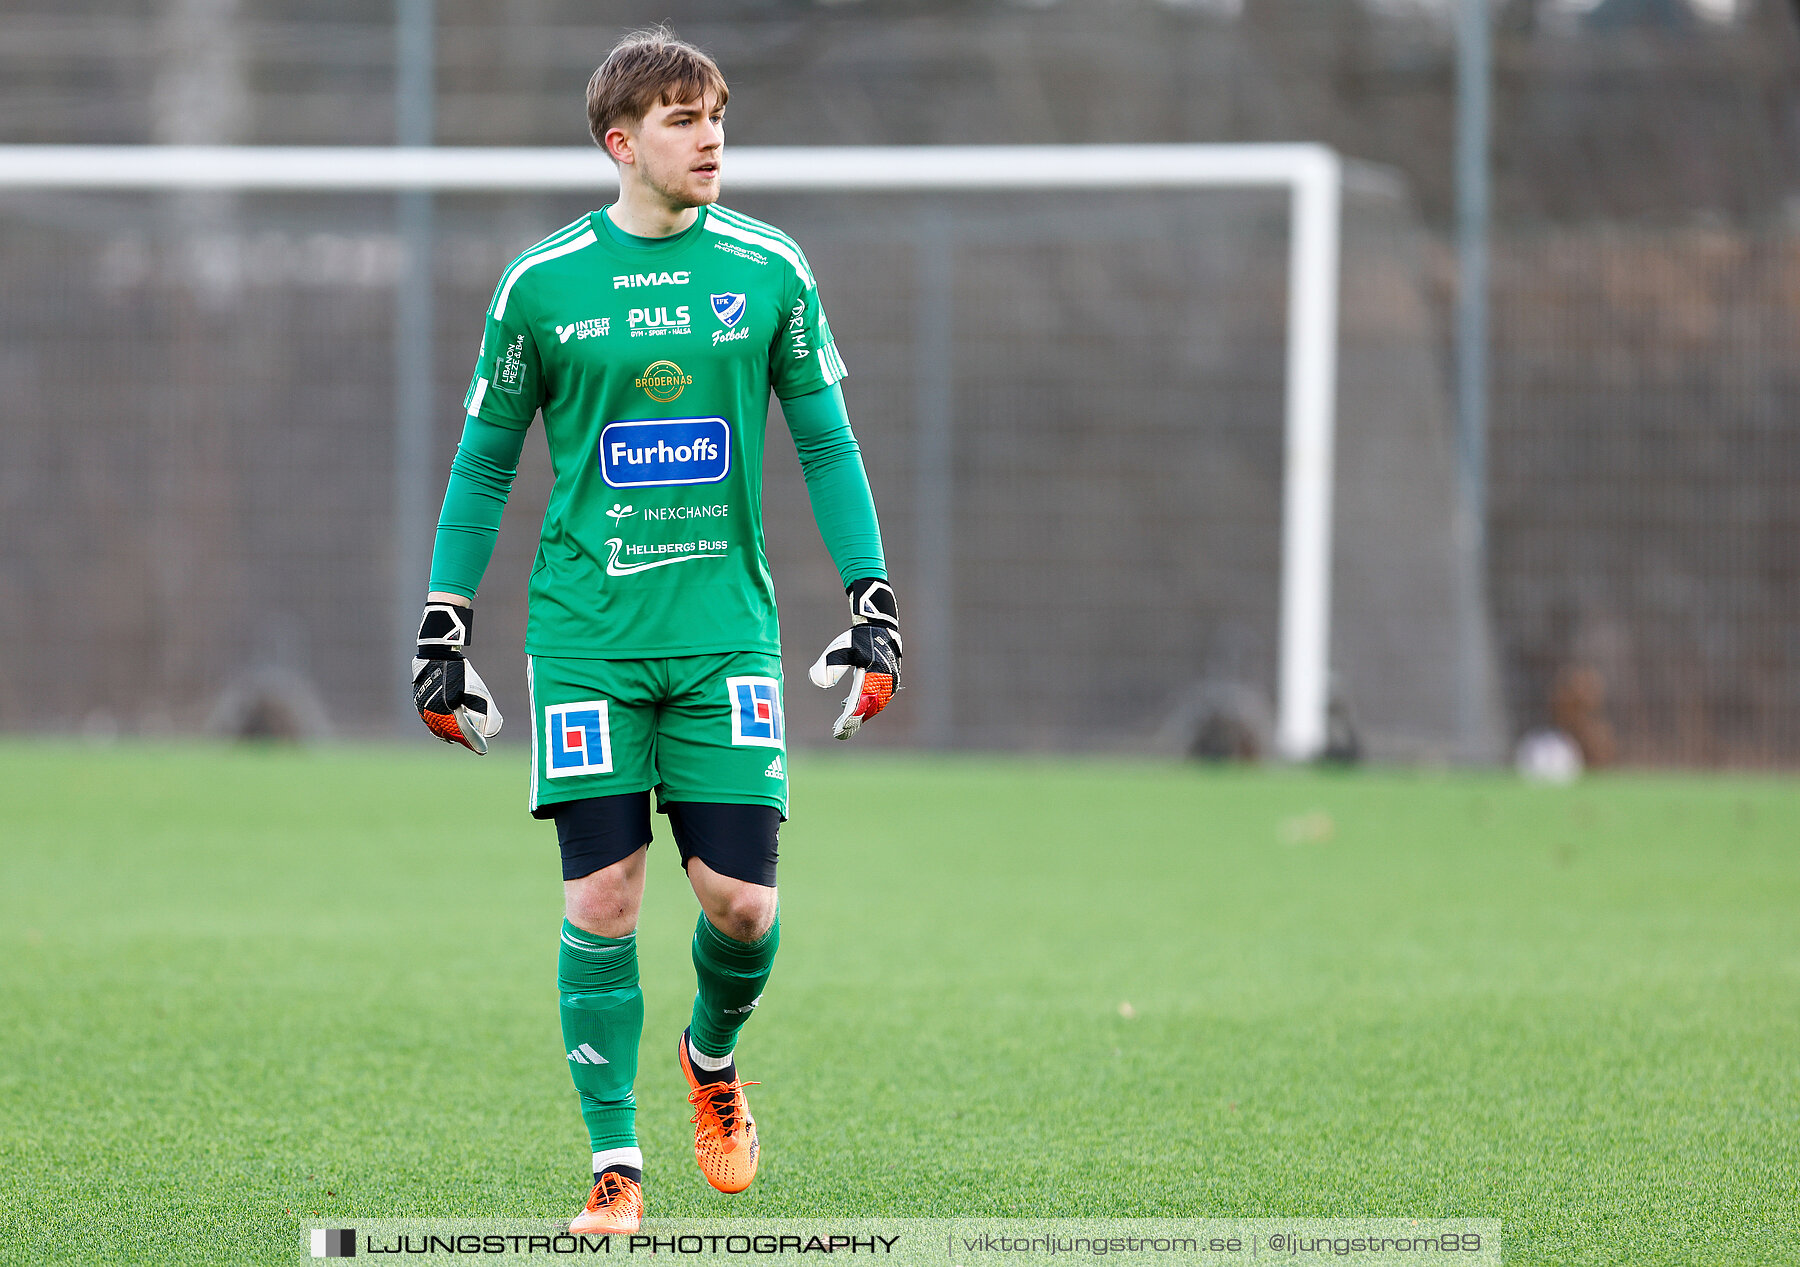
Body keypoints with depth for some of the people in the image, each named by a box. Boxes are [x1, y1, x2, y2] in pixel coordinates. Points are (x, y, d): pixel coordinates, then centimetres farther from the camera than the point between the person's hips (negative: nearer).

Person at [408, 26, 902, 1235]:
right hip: (586, 631, -1)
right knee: (603, 897, -5)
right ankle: (616, 1162, 5)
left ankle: (715, 1056, 27)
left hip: (726, 627, 1)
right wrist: (444, 628, 6)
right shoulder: (542, 284, 1)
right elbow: (484, 464, 9)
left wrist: (874, 603, 4)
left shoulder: (770, 270, 3)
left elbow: (828, 444, 11)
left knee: (742, 900, -5)